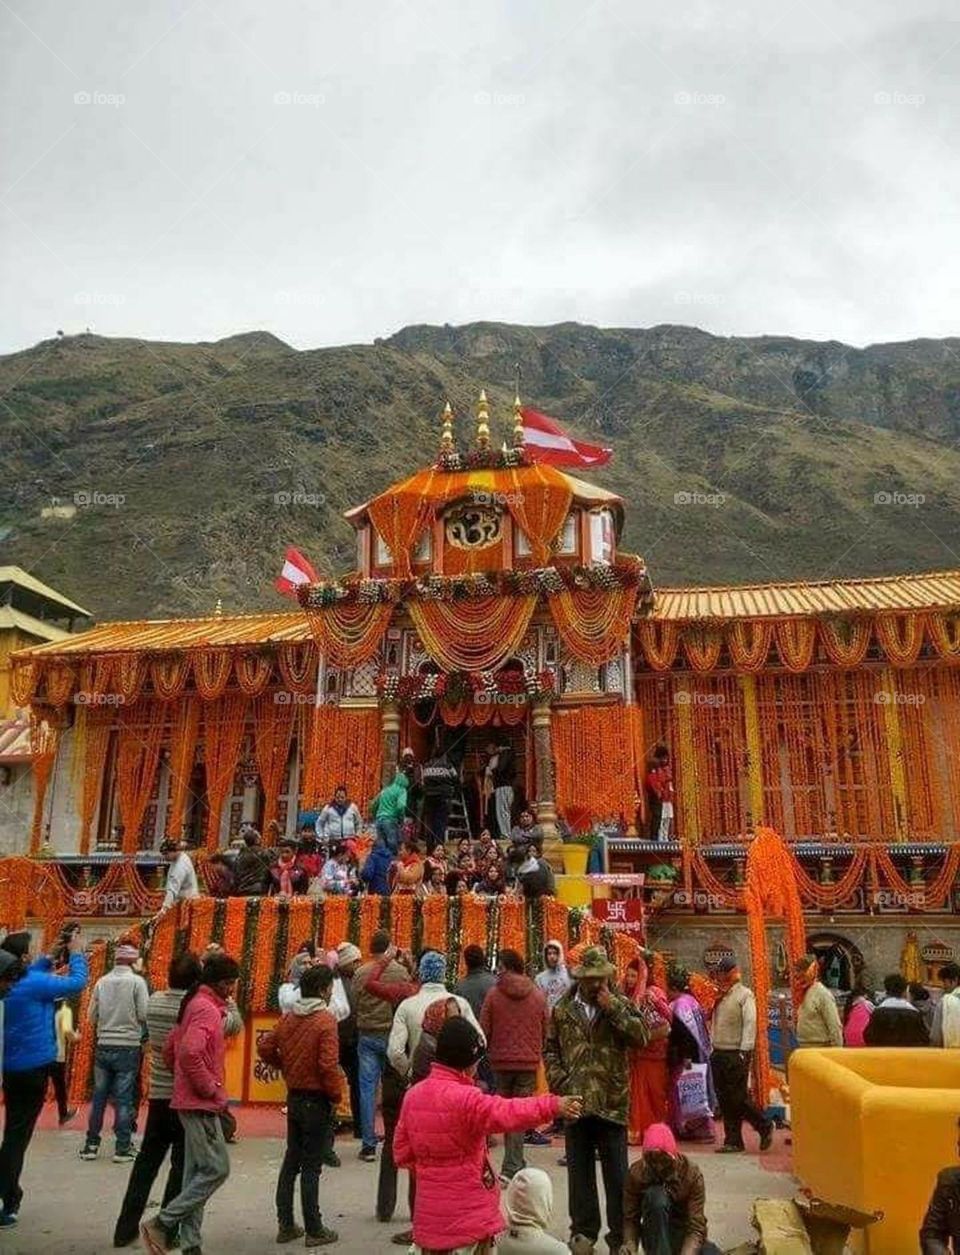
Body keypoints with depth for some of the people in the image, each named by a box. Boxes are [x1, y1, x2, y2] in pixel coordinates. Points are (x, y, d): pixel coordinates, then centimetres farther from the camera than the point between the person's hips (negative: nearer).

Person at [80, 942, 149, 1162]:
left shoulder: (102, 982, 1)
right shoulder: (137, 981, -10)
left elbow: (91, 1016, 5)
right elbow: (144, 1014, -13)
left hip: (104, 1046, 4)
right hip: (128, 1047, -3)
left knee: (99, 1096, 14)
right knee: (124, 1099, 4)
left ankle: (91, 1145, 21)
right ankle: (122, 1148, 7)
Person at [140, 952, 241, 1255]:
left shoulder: (195, 1004, 12)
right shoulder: (207, 1008, -18)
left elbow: (169, 1048, 17)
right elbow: (190, 1053, -31)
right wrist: (209, 1087, -20)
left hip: (191, 1101, 10)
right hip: (202, 1103, -10)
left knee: (196, 1172, 13)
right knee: (216, 1169, -5)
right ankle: (161, 1224, -1)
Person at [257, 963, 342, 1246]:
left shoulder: (289, 1018, 3)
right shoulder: (326, 1020, -19)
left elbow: (265, 1047, 8)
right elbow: (328, 1065, -24)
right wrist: (335, 1096, -11)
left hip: (294, 1097, 7)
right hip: (317, 1101, -6)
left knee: (291, 1162, 17)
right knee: (311, 1167, 3)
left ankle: (286, 1225, 25)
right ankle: (314, 1231, 14)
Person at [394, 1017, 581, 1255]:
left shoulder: (413, 1095, 1)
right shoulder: (464, 1098, -22)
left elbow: (402, 1152, 8)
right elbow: (506, 1113, -36)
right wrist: (552, 1105, -38)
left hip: (429, 1213, 7)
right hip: (468, 1214, -6)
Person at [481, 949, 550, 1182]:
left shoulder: (494, 994, -8)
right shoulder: (537, 995, -3)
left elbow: (484, 1030, -4)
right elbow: (546, 1029, 5)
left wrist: (490, 1051, 15)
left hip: (501, 1060, 0)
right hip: (528, 1060, 0)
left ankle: (515, 1163, 23)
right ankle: (510, 1167, 0)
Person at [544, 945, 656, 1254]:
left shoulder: (621, 1005, 1)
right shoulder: (562, 1009, 4)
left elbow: (642, 1035, -15)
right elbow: (550, 1049, 10)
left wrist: (612, 1007, -18)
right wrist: (559, 1080, -4)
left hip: (612, 1102, -1)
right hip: (575, 1102, 2)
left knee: (617, 1173, 7)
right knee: (579, 1170, 12)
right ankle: (583, 1229, 26)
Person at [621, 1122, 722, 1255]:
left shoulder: (691, 1173, -18)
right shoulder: (636, 1173, -15)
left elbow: (697, 1227, -22)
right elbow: (631, 1218, -11)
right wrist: (630, 1243, -32)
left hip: (683, 1236, 1)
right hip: (656, 1239, 0)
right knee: (655, 1196, -31)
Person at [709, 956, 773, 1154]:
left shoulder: (745, 994, -5)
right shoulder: (720, 996, 15)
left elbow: (750, 1024, -12)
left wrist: (744, 1052, -18)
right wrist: (713, 1046, 7)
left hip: (736, 1054, -7)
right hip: (719, 1054, 7)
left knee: (738, 1098, -4)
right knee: (724, 1100, 8)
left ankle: (765, 1126, 16)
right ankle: (733, 1141, 15)